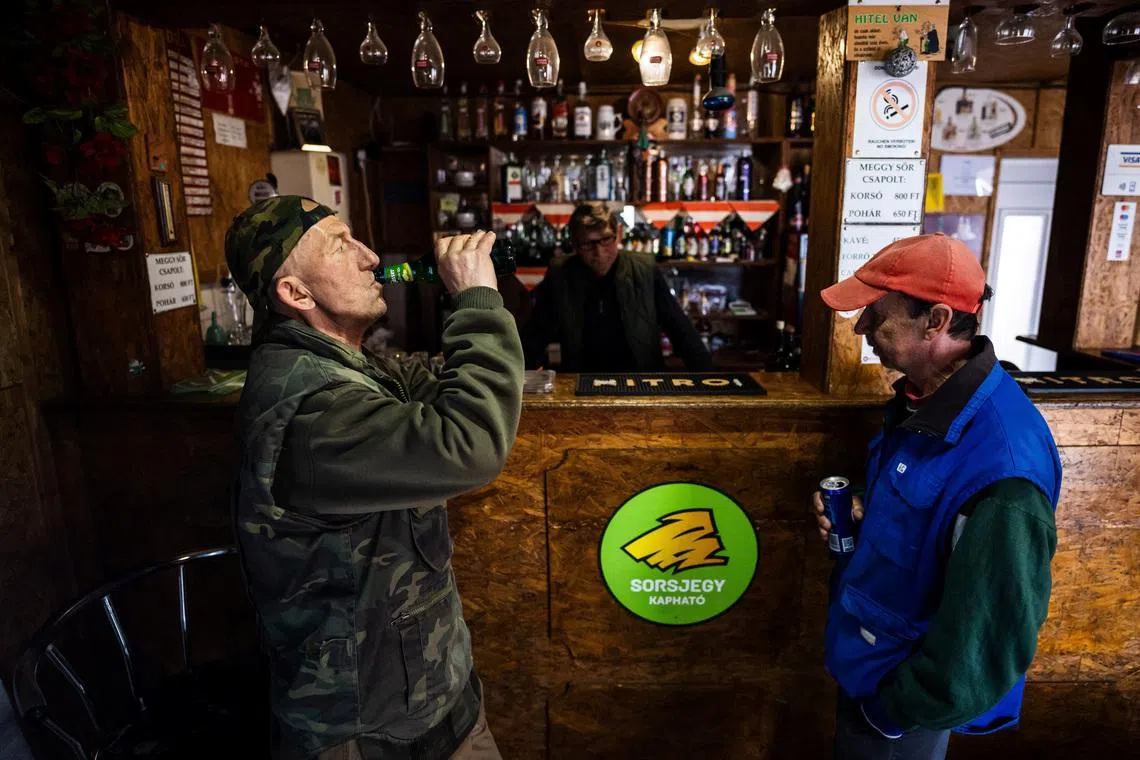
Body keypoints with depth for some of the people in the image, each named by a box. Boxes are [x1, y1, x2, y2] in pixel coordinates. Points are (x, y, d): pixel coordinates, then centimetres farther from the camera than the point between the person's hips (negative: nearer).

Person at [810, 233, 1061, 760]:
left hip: (900, 697, -7)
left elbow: (989, 641, -28)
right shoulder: (924, 394, -6)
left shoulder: (1000, 465, -35)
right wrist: (861, 513, -6)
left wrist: (895, 711, -15)